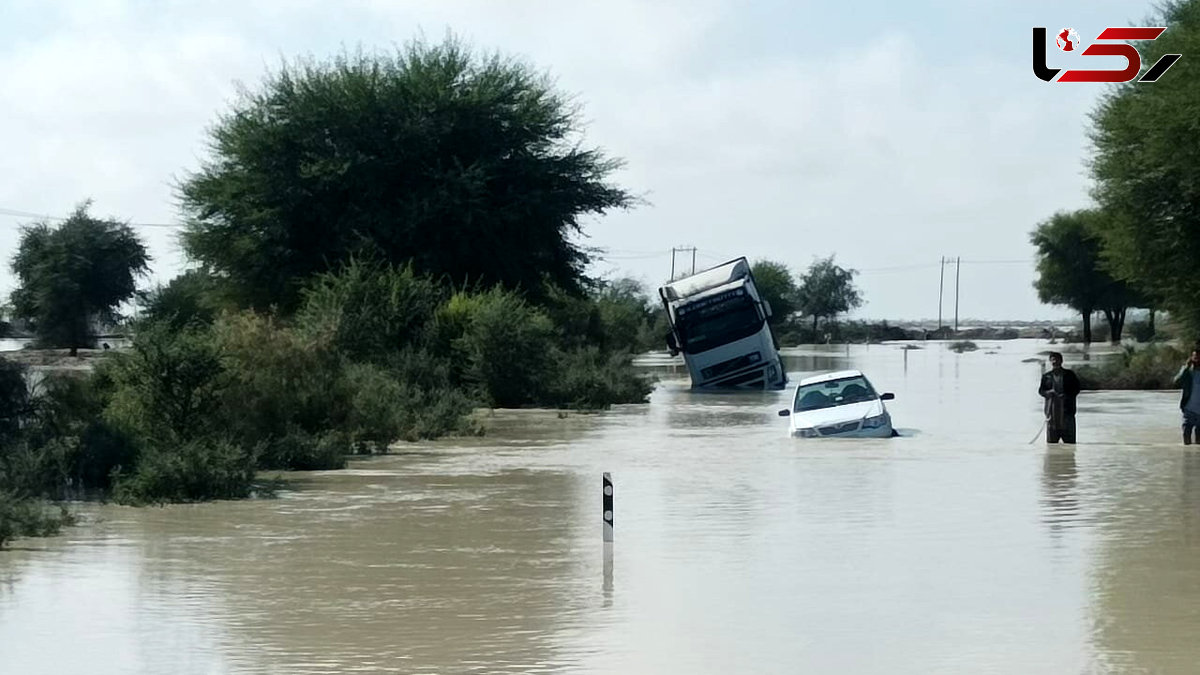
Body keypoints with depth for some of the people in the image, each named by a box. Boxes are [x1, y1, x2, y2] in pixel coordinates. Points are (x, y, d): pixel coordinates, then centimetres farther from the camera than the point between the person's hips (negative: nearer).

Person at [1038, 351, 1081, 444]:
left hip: (1067, 411, -1)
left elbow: (1076, 389, 5)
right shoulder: (1046, 376, 14)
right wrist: (1048, 392, -13)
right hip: (1051, 411, 1)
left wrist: (1066, 395, -12)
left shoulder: (1069, 374, 10)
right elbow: (1040, 390, 9)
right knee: (1051, 442, 0)